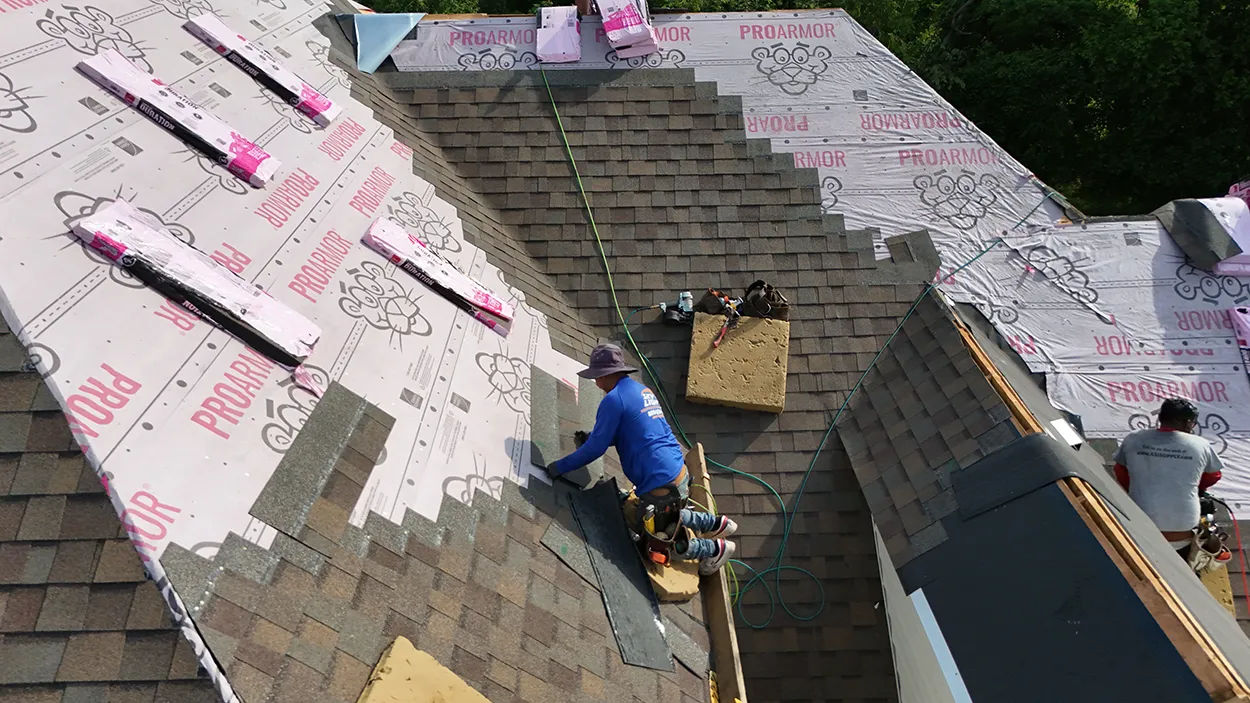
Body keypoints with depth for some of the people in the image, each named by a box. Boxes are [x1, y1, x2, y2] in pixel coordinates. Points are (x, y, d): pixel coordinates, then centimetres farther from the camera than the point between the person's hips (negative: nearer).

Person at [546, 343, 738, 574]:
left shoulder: (614, 399, -15)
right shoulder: (643, 391, 12)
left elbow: (596, 448, -12)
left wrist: (560, 467, -1)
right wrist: (591, 436, 19)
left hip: (660, 486, -9)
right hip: (680, 473, 9)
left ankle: (715, 549, 21)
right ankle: (717, 524, 37)